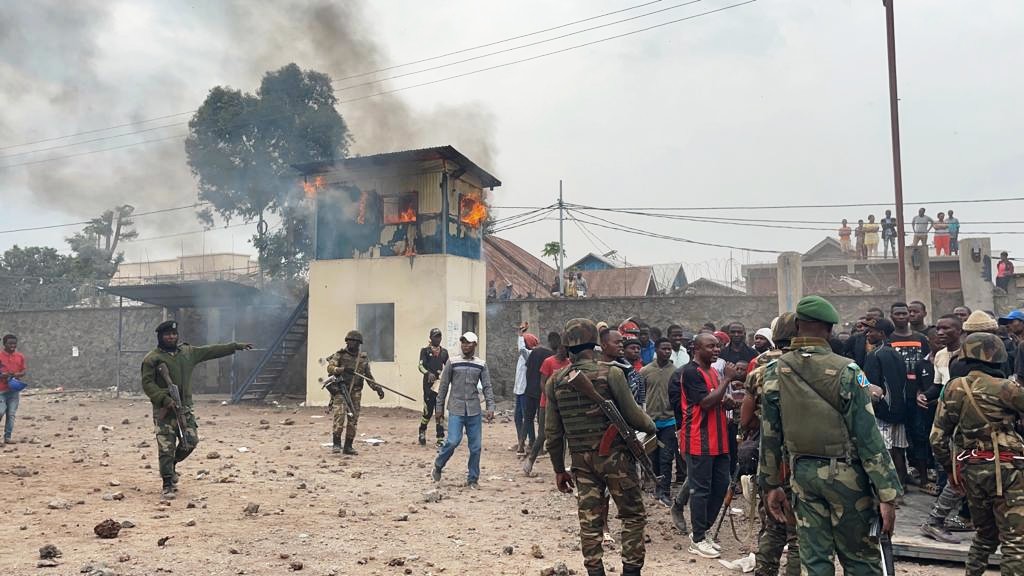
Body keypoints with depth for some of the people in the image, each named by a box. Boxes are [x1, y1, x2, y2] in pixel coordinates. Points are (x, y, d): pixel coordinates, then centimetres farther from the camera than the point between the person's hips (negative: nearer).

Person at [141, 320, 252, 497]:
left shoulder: (188, 352, 10)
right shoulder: (152, 358, -4)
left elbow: (211, 351, 14)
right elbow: (147, 383, -9)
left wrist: (235, 346, 13)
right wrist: (164, 399, -21)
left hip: (185, 407, 4)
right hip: (164, 409, -4)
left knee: (191, 440, 0)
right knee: (166, 448, -4)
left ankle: (172, 464, 29)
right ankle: (168, 484, 7)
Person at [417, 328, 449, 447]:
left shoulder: (444, 351, 12)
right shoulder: (425, 350, -1)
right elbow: (421, 366, -11)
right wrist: (428, 373, -29)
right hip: (429, 383, -3)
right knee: (428, 410, -2)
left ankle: (440, 438, 4)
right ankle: (422, 432, 25)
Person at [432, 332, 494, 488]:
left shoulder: (481, 365, 5)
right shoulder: (452, 363, 1)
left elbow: (487, 387, 3)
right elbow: (444, 386, 5)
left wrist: (490, 407, -8)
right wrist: (439, 408, 4)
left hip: (474, 411, 2)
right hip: (456, 410, -2)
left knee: (476, 446, 3)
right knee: (453, 441, -13)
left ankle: (472, 479, 17)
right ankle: (438, 467, 13)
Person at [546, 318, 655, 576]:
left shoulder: (555, 382, 1)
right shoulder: (610, 374, -11)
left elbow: (553, 433, 4)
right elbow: (633, 416, -8)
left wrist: (559, 469, 14)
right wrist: (652, 426, 14)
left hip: (581, 460, 4)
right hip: (615, 456, -3)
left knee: (590, 522, 11)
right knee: (633, 515, 12)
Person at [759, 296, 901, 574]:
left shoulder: (774, 372, -2)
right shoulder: (846, 371, -14)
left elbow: (769, 434, 2)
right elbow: (868, 437, -14)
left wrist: (771, 484, 11)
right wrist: (887, 495, -9)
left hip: (802, 474, 4)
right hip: (844, 475, -3)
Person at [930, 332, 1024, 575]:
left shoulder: (953, 388, 4)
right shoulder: (1004, 388, -12)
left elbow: (937, 438, 5)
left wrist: (950, 467, 16)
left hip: (970, 470, 6)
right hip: (1005, 469, -6)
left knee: (984, 534, 23)